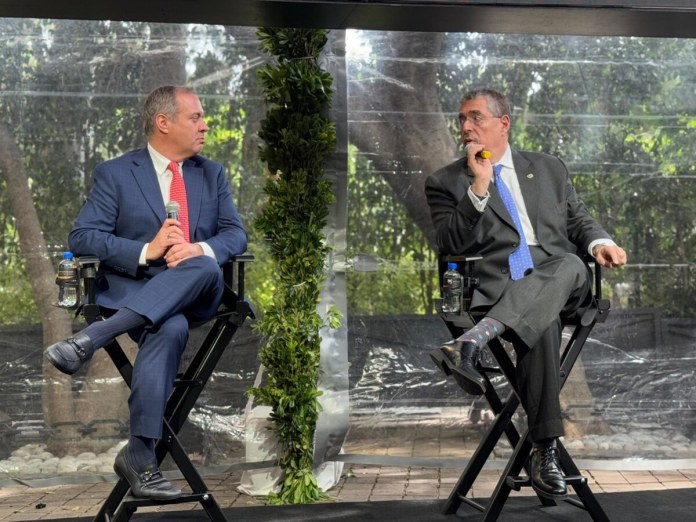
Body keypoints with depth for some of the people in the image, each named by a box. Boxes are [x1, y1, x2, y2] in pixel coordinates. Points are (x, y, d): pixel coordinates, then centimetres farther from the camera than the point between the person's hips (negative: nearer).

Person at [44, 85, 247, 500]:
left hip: (197, 293, 3)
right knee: (170, 329, -38)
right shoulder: (115, 173, 5)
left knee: (205, 266, -35)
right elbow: (81, 237, -4)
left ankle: (91, 338, -38)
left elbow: (236, 234, 8)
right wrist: (146, 251, -19)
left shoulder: (212, 174, 16)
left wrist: (201, 249, -17)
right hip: (135, 286, -3)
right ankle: (139, 454, -34)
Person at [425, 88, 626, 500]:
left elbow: (579, 221, 25)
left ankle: (474, 341, -53)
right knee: (542, 325, -37)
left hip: (560, 279, 3)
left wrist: (600, 242, 1)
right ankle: (545, 452, -36)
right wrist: (479, 187, -8)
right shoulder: (446, 183, 15)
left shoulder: (549, 168, 25)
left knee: (572, 264, -36)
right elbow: (451, 245, 1)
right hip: (498, 286, -2)